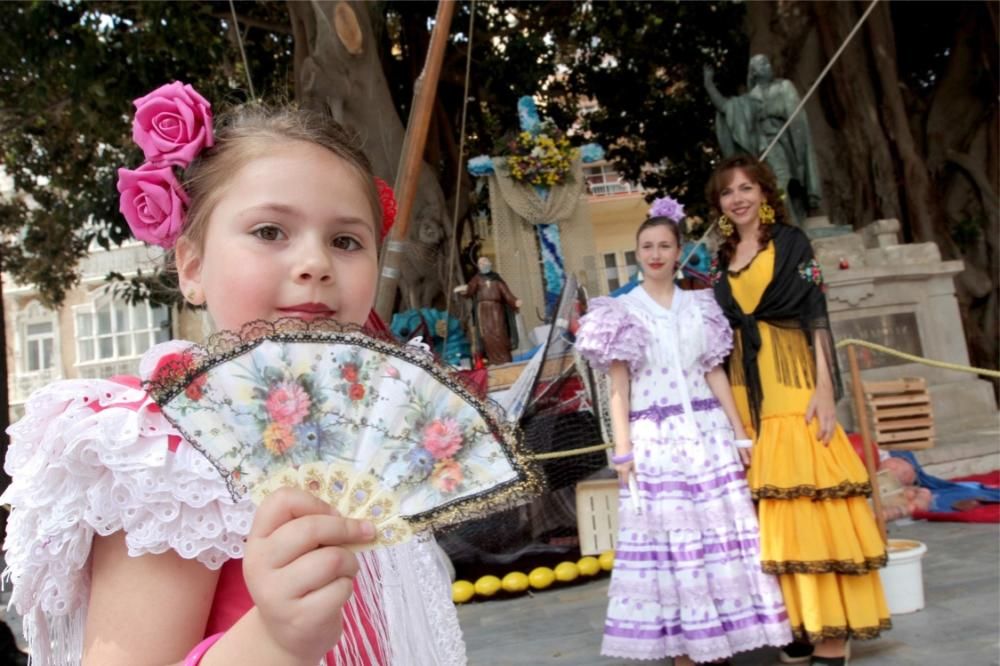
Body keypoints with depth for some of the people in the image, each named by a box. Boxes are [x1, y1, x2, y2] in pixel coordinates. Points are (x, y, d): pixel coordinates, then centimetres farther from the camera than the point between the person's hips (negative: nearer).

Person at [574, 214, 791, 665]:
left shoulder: (699, 306, 11)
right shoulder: (622, 312, 3)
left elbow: (715, 374, 10)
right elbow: (618, 386, -1)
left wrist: (739, 432, 5)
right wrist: (623, 448, -8)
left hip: (706, 433, 3)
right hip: (654, 440, -2)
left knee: (719, 532, 2)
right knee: (668, 538, 0)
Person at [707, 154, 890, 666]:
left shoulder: (791, 242, 1)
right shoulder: (722, 260, 14)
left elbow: (817, 316, -6)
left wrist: (825, 389, -15)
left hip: (792, 387, -5)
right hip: (745, 395, 5)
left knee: (808, 502, -7)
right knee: (770, 514, 5)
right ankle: (799, 624, 15)